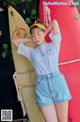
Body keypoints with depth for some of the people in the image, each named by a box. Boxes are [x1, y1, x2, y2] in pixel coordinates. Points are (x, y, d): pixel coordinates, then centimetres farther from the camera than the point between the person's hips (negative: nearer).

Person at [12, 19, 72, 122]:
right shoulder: (31, 51, 15)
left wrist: (45, 34, 15)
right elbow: (15, 41, 22)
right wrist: (31, 39, 20)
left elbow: (54, 22, 3)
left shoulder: (53, 45, 9)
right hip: (42, 86, 2)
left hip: (57, 82, -1)